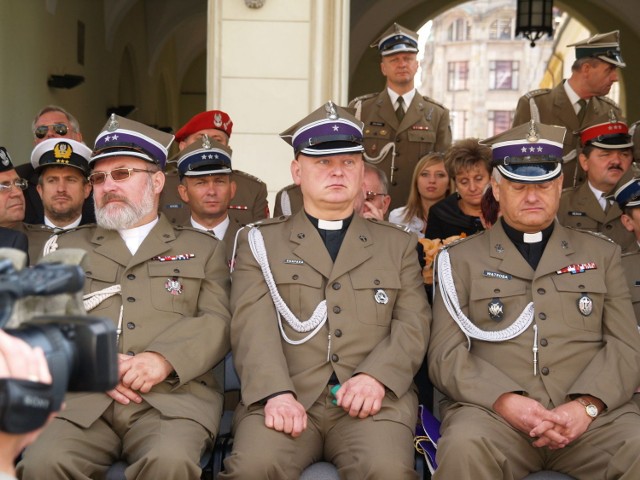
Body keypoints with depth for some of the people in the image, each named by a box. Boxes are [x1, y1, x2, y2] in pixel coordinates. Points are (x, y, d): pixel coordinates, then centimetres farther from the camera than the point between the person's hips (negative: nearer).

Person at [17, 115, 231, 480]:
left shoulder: (204, 249, 19)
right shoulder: (67, 248, 23)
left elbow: (217, 323, 6)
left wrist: (164, 359, -14)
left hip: (173, 397, -1)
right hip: (80, 398, 2)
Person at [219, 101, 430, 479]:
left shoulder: (399, 245, 19)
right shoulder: (261, 242, 14)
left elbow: (413, 325, 7)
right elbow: (254, 326, 0)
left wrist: (376, 377, -12)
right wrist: (276, 393, -18)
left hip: (372, 400, 1)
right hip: (286, 398, 0)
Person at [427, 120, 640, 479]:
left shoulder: (602, 253, 18)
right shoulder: (462, 259, 12)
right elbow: (446, 354, 2)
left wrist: (586, 404, -10)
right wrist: (506, 400, -15)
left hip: (592, 414, 2)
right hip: (492, 410, -1)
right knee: (465, 448, -34)